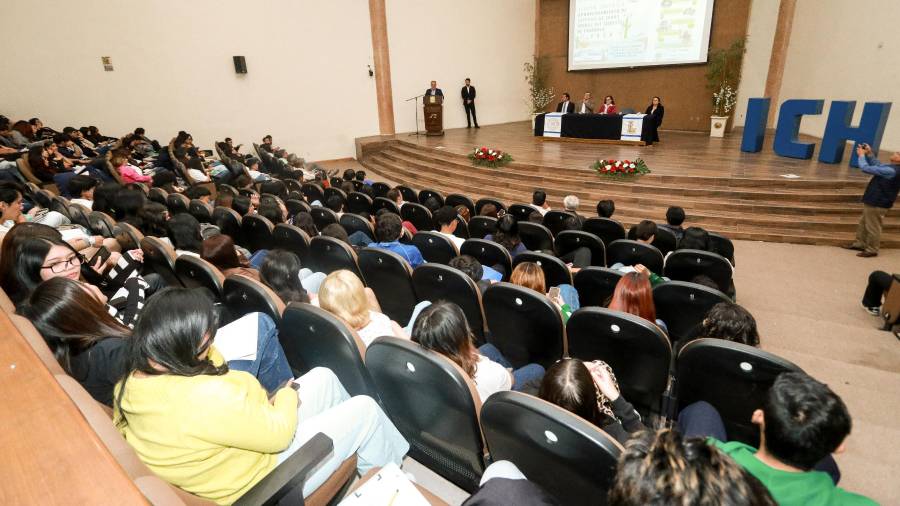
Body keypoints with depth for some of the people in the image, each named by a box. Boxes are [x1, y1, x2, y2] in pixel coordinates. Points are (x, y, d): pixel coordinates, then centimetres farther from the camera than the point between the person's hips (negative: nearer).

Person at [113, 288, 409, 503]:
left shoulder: (135, 380, -9)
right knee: (364, 410, 0)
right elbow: (279, 433, -27)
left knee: (323, 377, 14)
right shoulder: (202, 396, -39)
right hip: (263, 480, -9)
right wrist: (288, 394, -10)